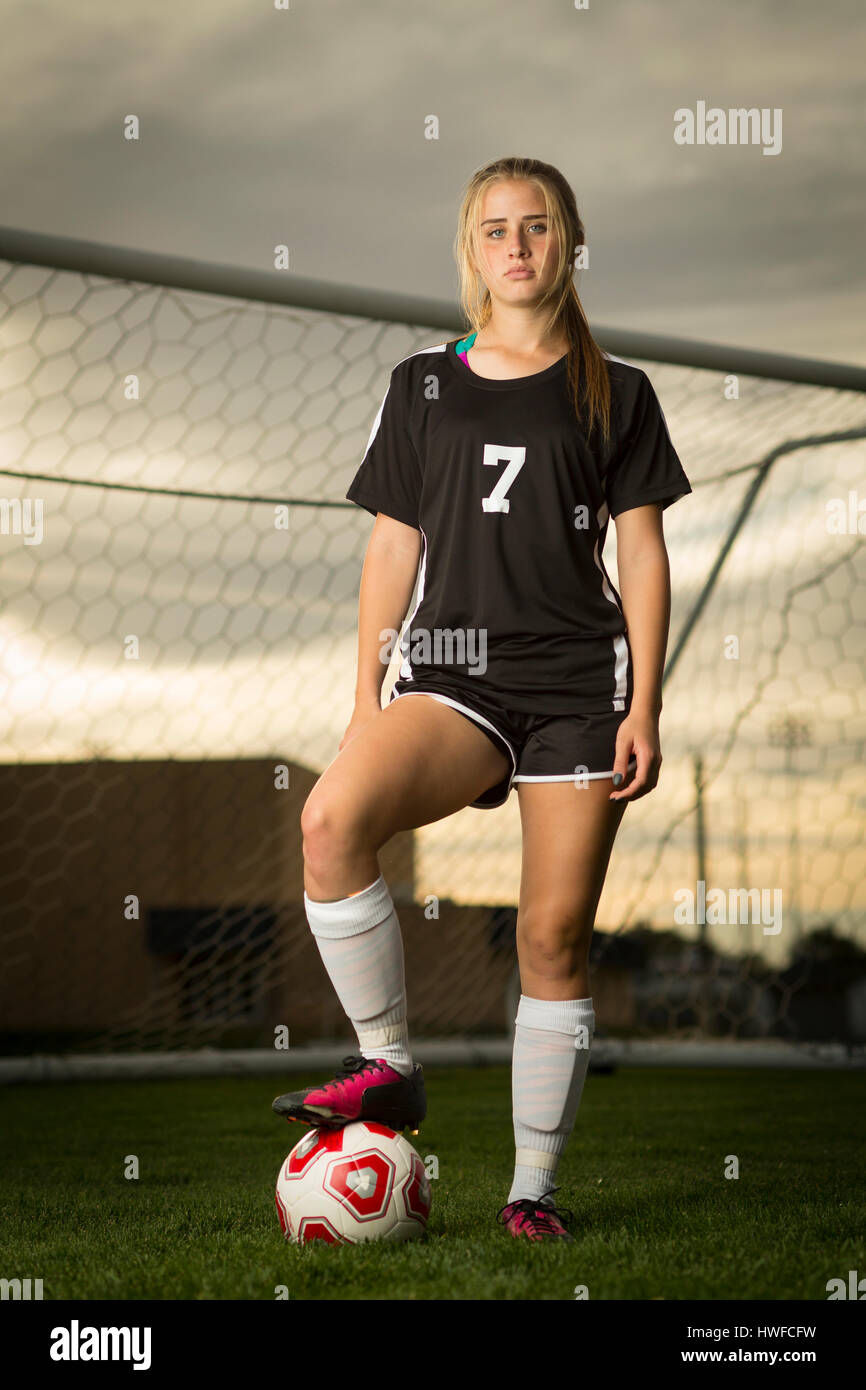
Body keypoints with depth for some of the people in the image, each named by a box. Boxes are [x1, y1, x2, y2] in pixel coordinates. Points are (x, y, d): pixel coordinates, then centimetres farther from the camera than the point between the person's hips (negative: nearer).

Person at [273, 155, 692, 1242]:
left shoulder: (614, 393, 9)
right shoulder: (423, 386, 13)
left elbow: (643, 555, 7)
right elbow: (392, 550, 12)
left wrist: (644, 710, -2)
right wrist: (366, 701, 5)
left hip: (580, 680, 0)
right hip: (456, 672, 1)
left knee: (555, 936, -3)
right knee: (333, 818, -29)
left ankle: (534, 1185, 9)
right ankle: (387, 1067, -15)